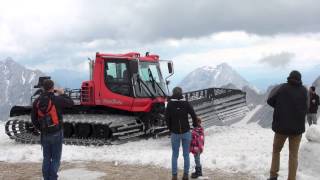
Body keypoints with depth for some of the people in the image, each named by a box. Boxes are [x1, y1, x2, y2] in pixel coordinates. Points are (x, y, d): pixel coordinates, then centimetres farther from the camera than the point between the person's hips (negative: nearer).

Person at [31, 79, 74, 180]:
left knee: (46, 158, 16)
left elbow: (33, 119, 5)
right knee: (56, 158, 4)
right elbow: (71, 103, 0)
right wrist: (62, 94, 13)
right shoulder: (57, 99, -15)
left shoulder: (37, 101, 0)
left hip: (44, 134, 5)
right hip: (56, 133, -4)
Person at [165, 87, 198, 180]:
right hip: (186, 132, 0)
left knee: (175, 155, 9)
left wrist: (171, 128, 10)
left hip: (175, 133, 0)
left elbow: (167, 118, -4)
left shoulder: (170, 104, -5)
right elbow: (194, 115, -6)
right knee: (186, 154, 10)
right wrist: (194, 125, 12)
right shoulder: (186, 103, -6)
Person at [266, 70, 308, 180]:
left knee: (276, 151, 18)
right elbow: (305, 109, 9)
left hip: (281, 126, -1)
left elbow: (270, 101, -3)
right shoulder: (304, 91, -1)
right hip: (297, 127, 1)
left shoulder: (282, 88, -7)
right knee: (293, 155, 8)